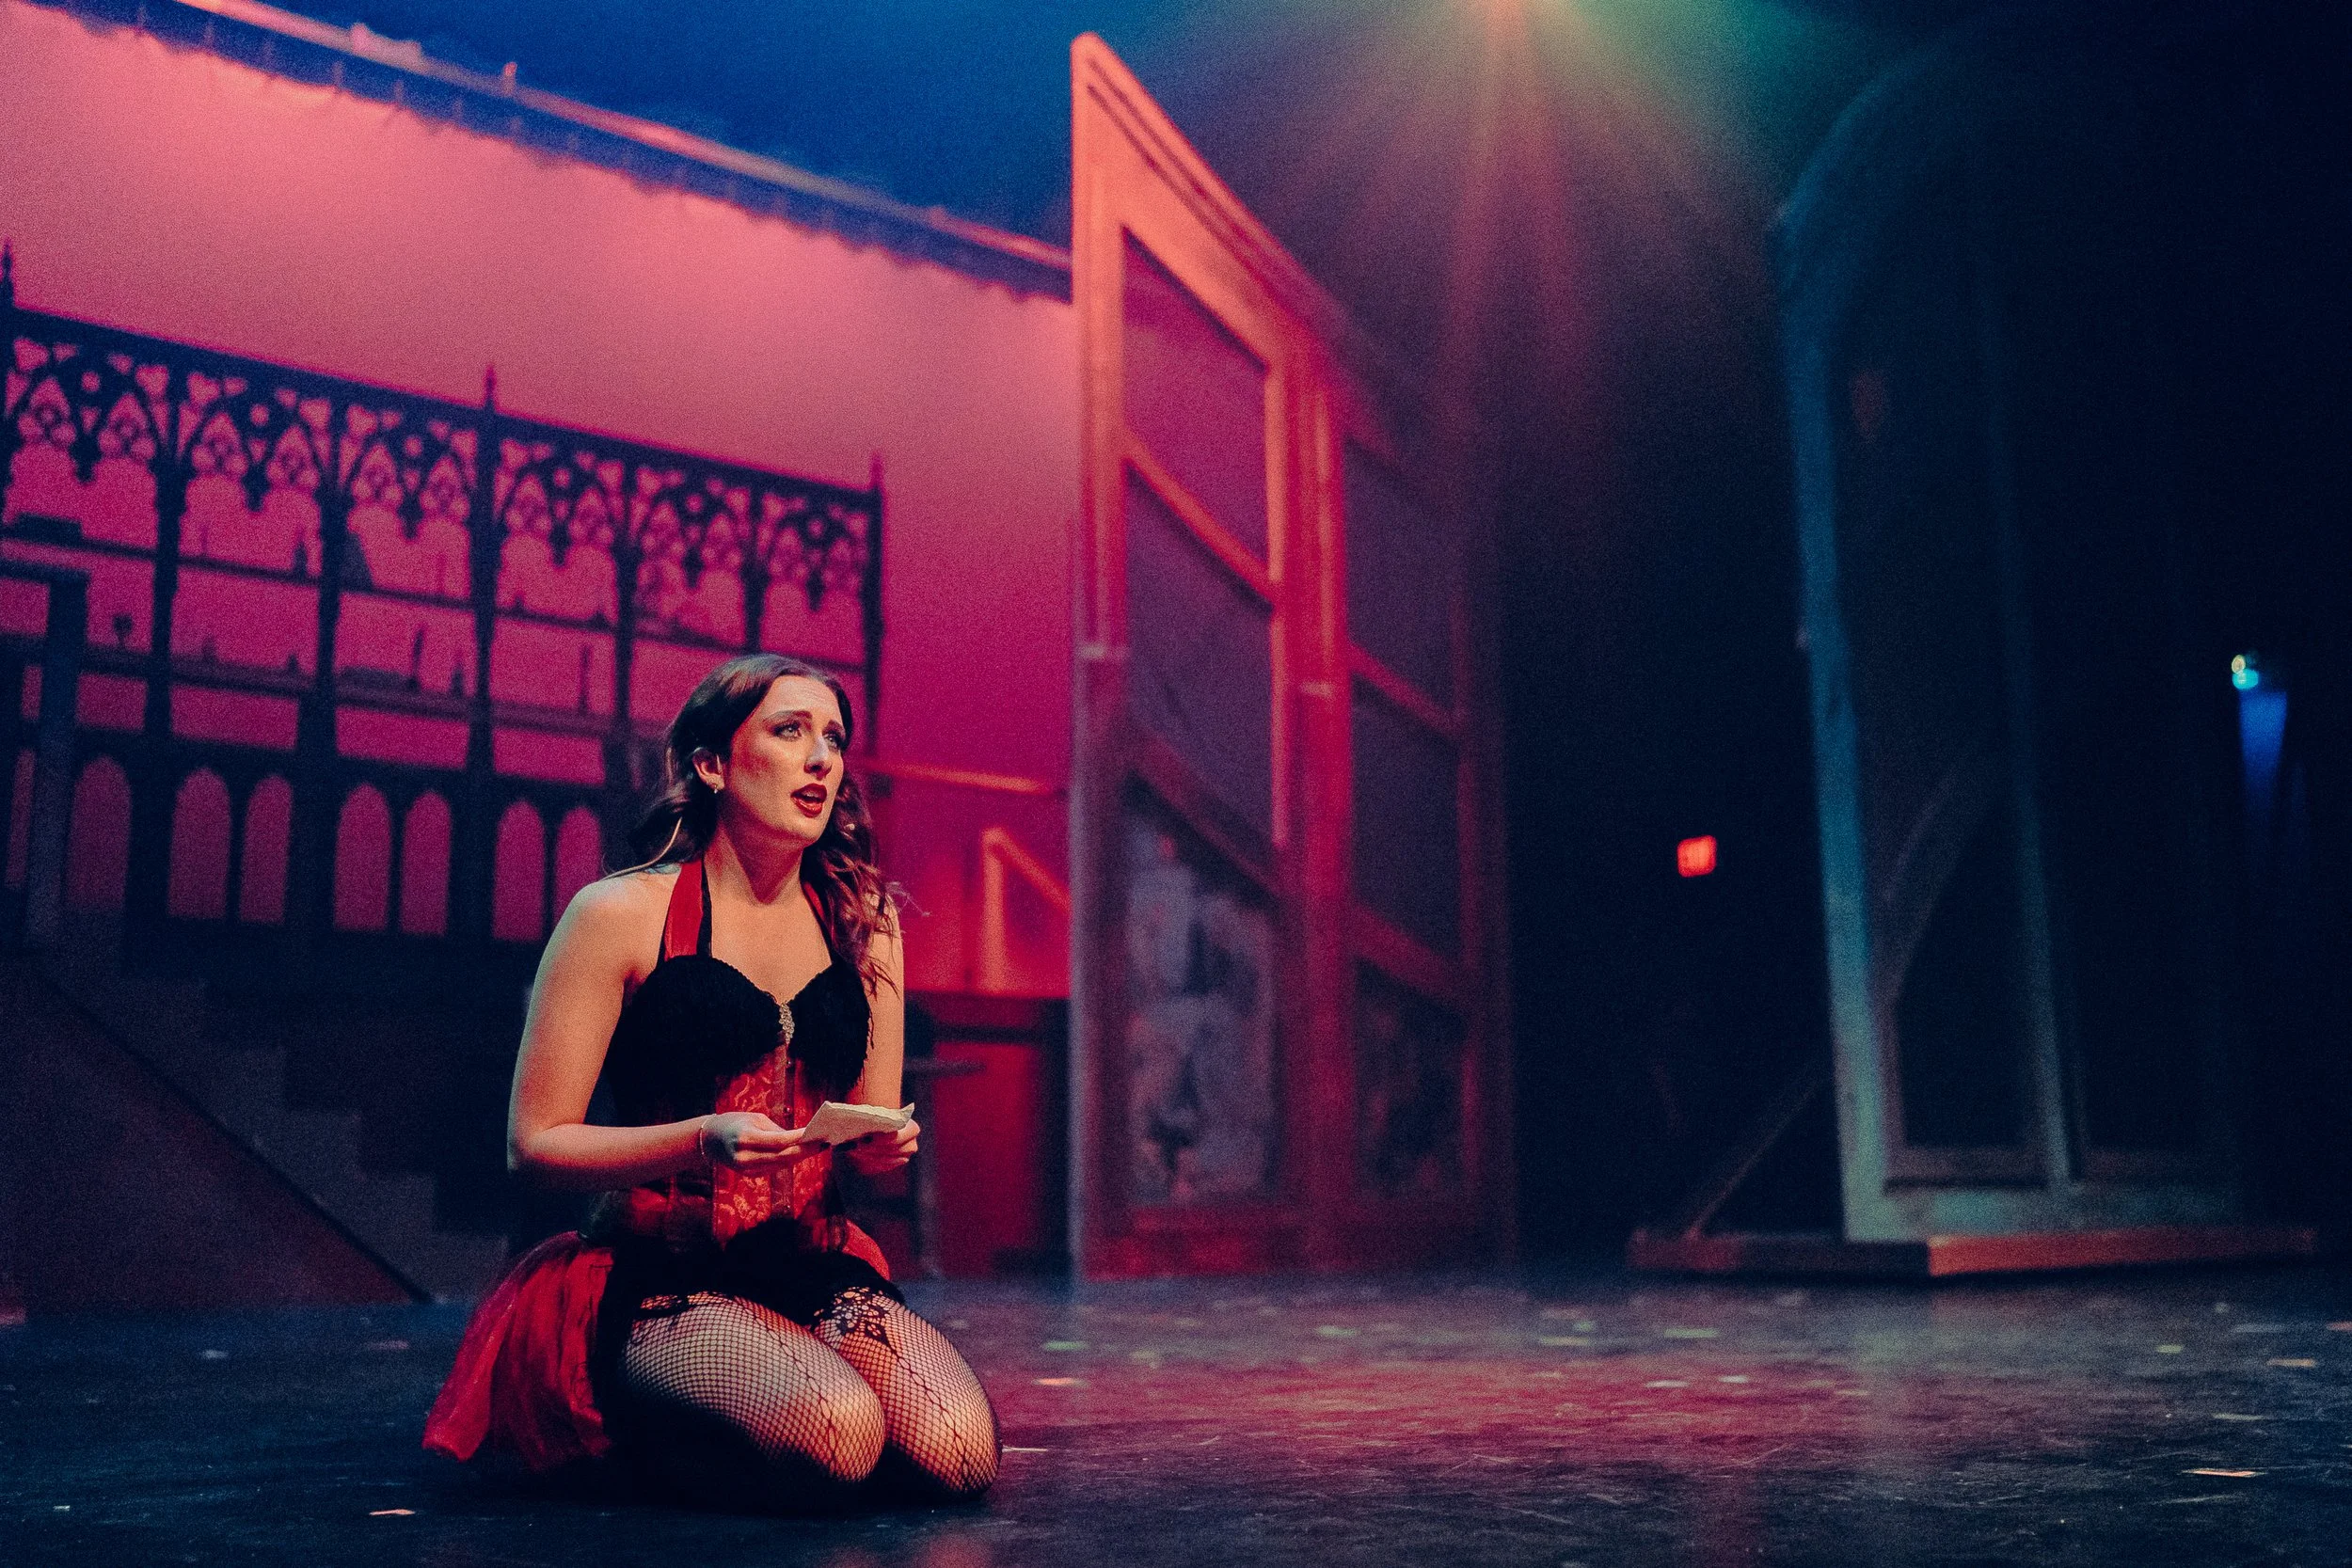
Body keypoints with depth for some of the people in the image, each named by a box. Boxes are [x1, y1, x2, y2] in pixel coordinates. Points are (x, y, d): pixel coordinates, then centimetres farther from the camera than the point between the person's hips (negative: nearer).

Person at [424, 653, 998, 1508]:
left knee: (961, 1453, -20)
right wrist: (704, 1141, -22)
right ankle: (636, 1428, 3)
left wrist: (884, 1143, -9)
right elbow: (534, 1142, -6)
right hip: (659, 1281, -5)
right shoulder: (621, 915, -3)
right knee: (835, 1436, -31)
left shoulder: (864, 919, 12)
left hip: (818, 1275, 5)